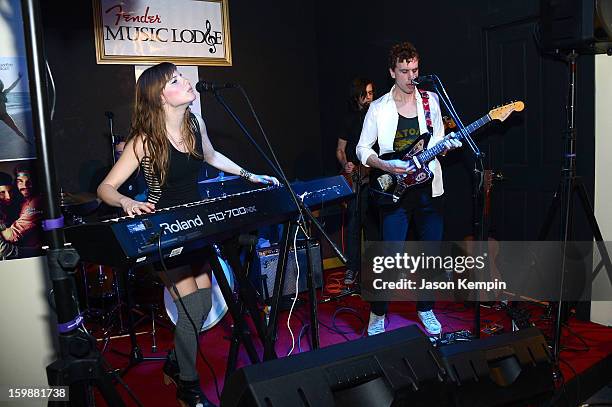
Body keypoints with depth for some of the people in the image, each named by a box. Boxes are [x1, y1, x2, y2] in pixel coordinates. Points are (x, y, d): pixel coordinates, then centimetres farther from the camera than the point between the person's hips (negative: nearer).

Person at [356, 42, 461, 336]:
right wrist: (385, 166, -16)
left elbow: (438, 138, 16)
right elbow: (362, 149, 1)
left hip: (428, 188, 3)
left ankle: (425, 308, 30)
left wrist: (446, 144, -7)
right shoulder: (379, 107, -1)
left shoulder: (430, 100, 7)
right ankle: (378, 314, 15)